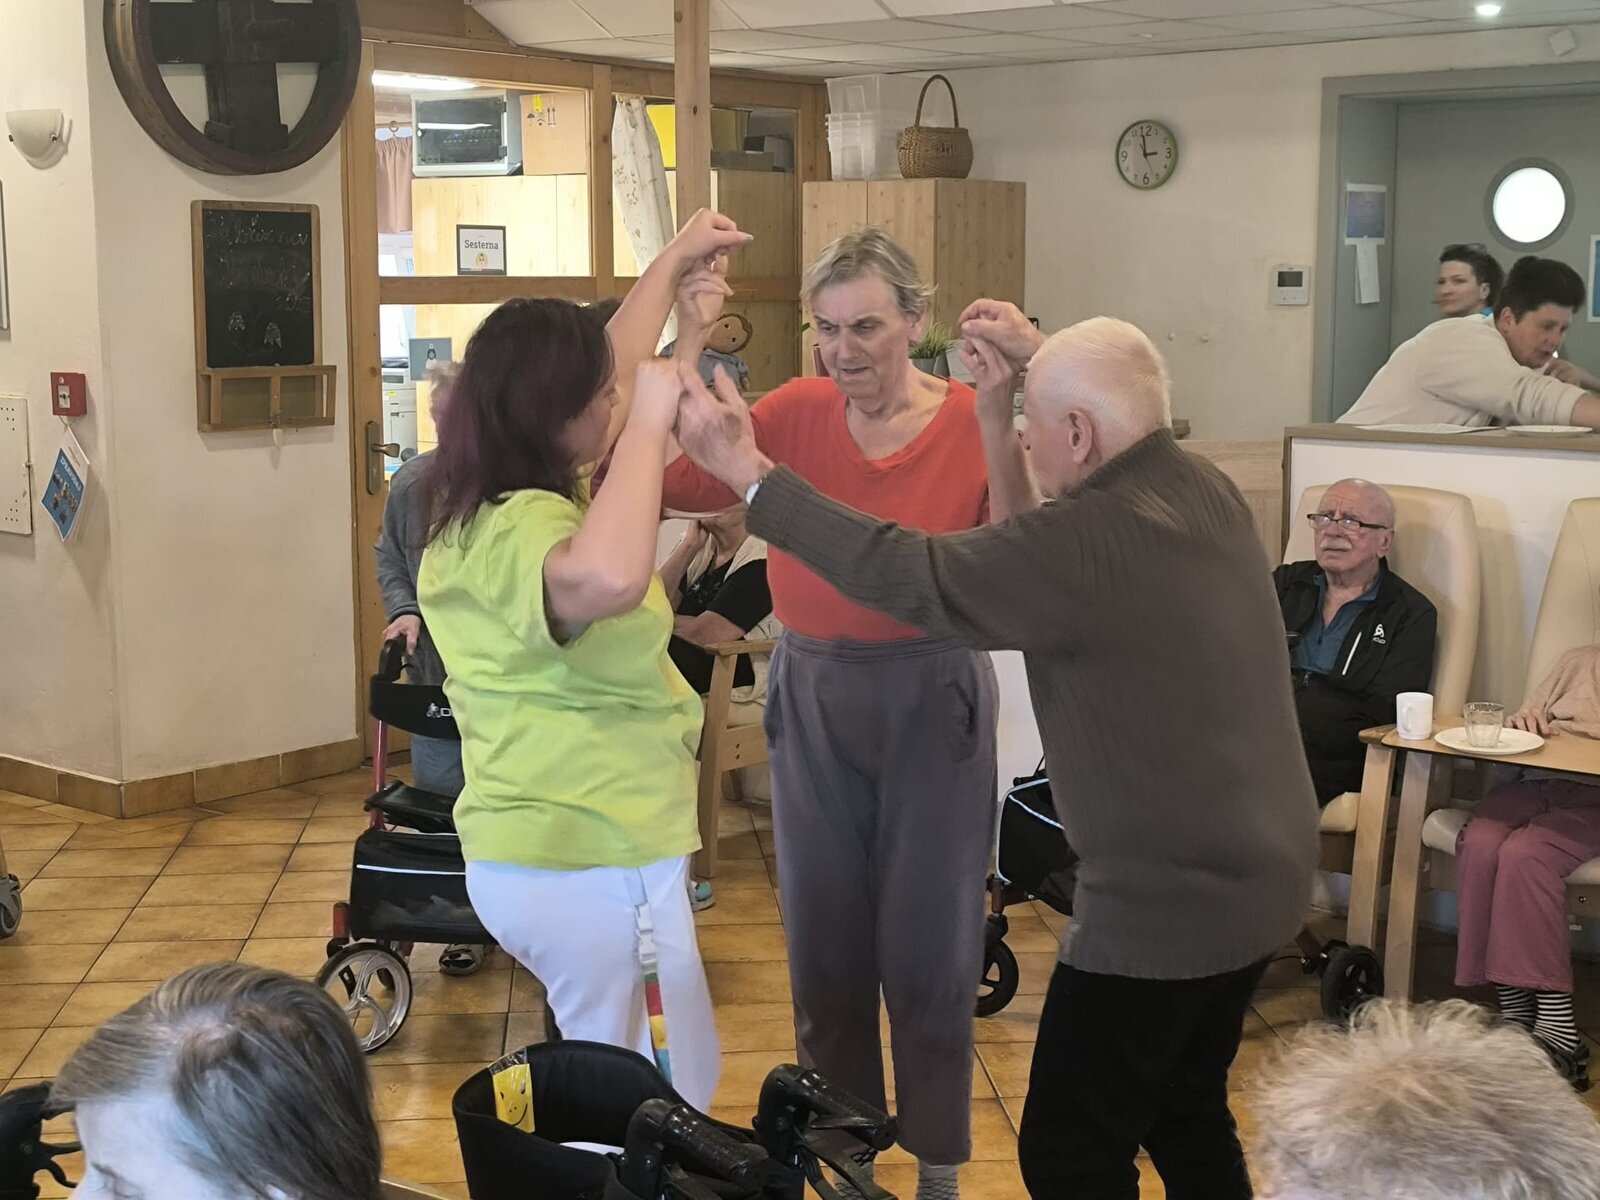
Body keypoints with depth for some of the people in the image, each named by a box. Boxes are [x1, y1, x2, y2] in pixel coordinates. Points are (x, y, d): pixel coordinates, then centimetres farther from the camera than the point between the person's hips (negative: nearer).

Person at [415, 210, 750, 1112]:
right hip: (595, 865, -10)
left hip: (526, 855, 10)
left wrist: (672, 265, 31)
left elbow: (606, 369, 23)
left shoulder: (486, 507, 7)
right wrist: (648, 425, -36)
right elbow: (609, 578, -49)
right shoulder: (524, 526, -23)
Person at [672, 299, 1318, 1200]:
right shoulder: (1207, 491, 2)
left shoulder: (1088, 541, -25)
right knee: (1185, 1116, 24)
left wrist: (746, 470, -15)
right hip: (1260, 873, 9)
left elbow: (905, 574, -21)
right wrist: (999, 415, 8)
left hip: (1167, 898, -9)